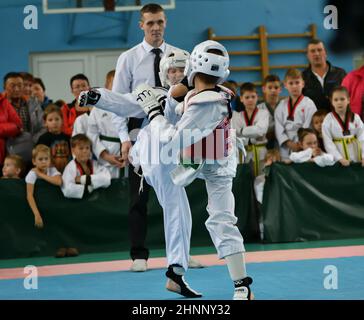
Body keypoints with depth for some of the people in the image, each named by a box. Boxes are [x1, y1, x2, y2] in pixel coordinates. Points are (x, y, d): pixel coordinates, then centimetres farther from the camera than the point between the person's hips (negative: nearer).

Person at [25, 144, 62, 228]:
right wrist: (37, 214, -36)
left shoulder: (52, 170, -8)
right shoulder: (32, 174, -17)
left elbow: (59, 182, -29)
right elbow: (29, 195, -26)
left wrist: (41, 175, -24)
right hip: (37, 204, -2)